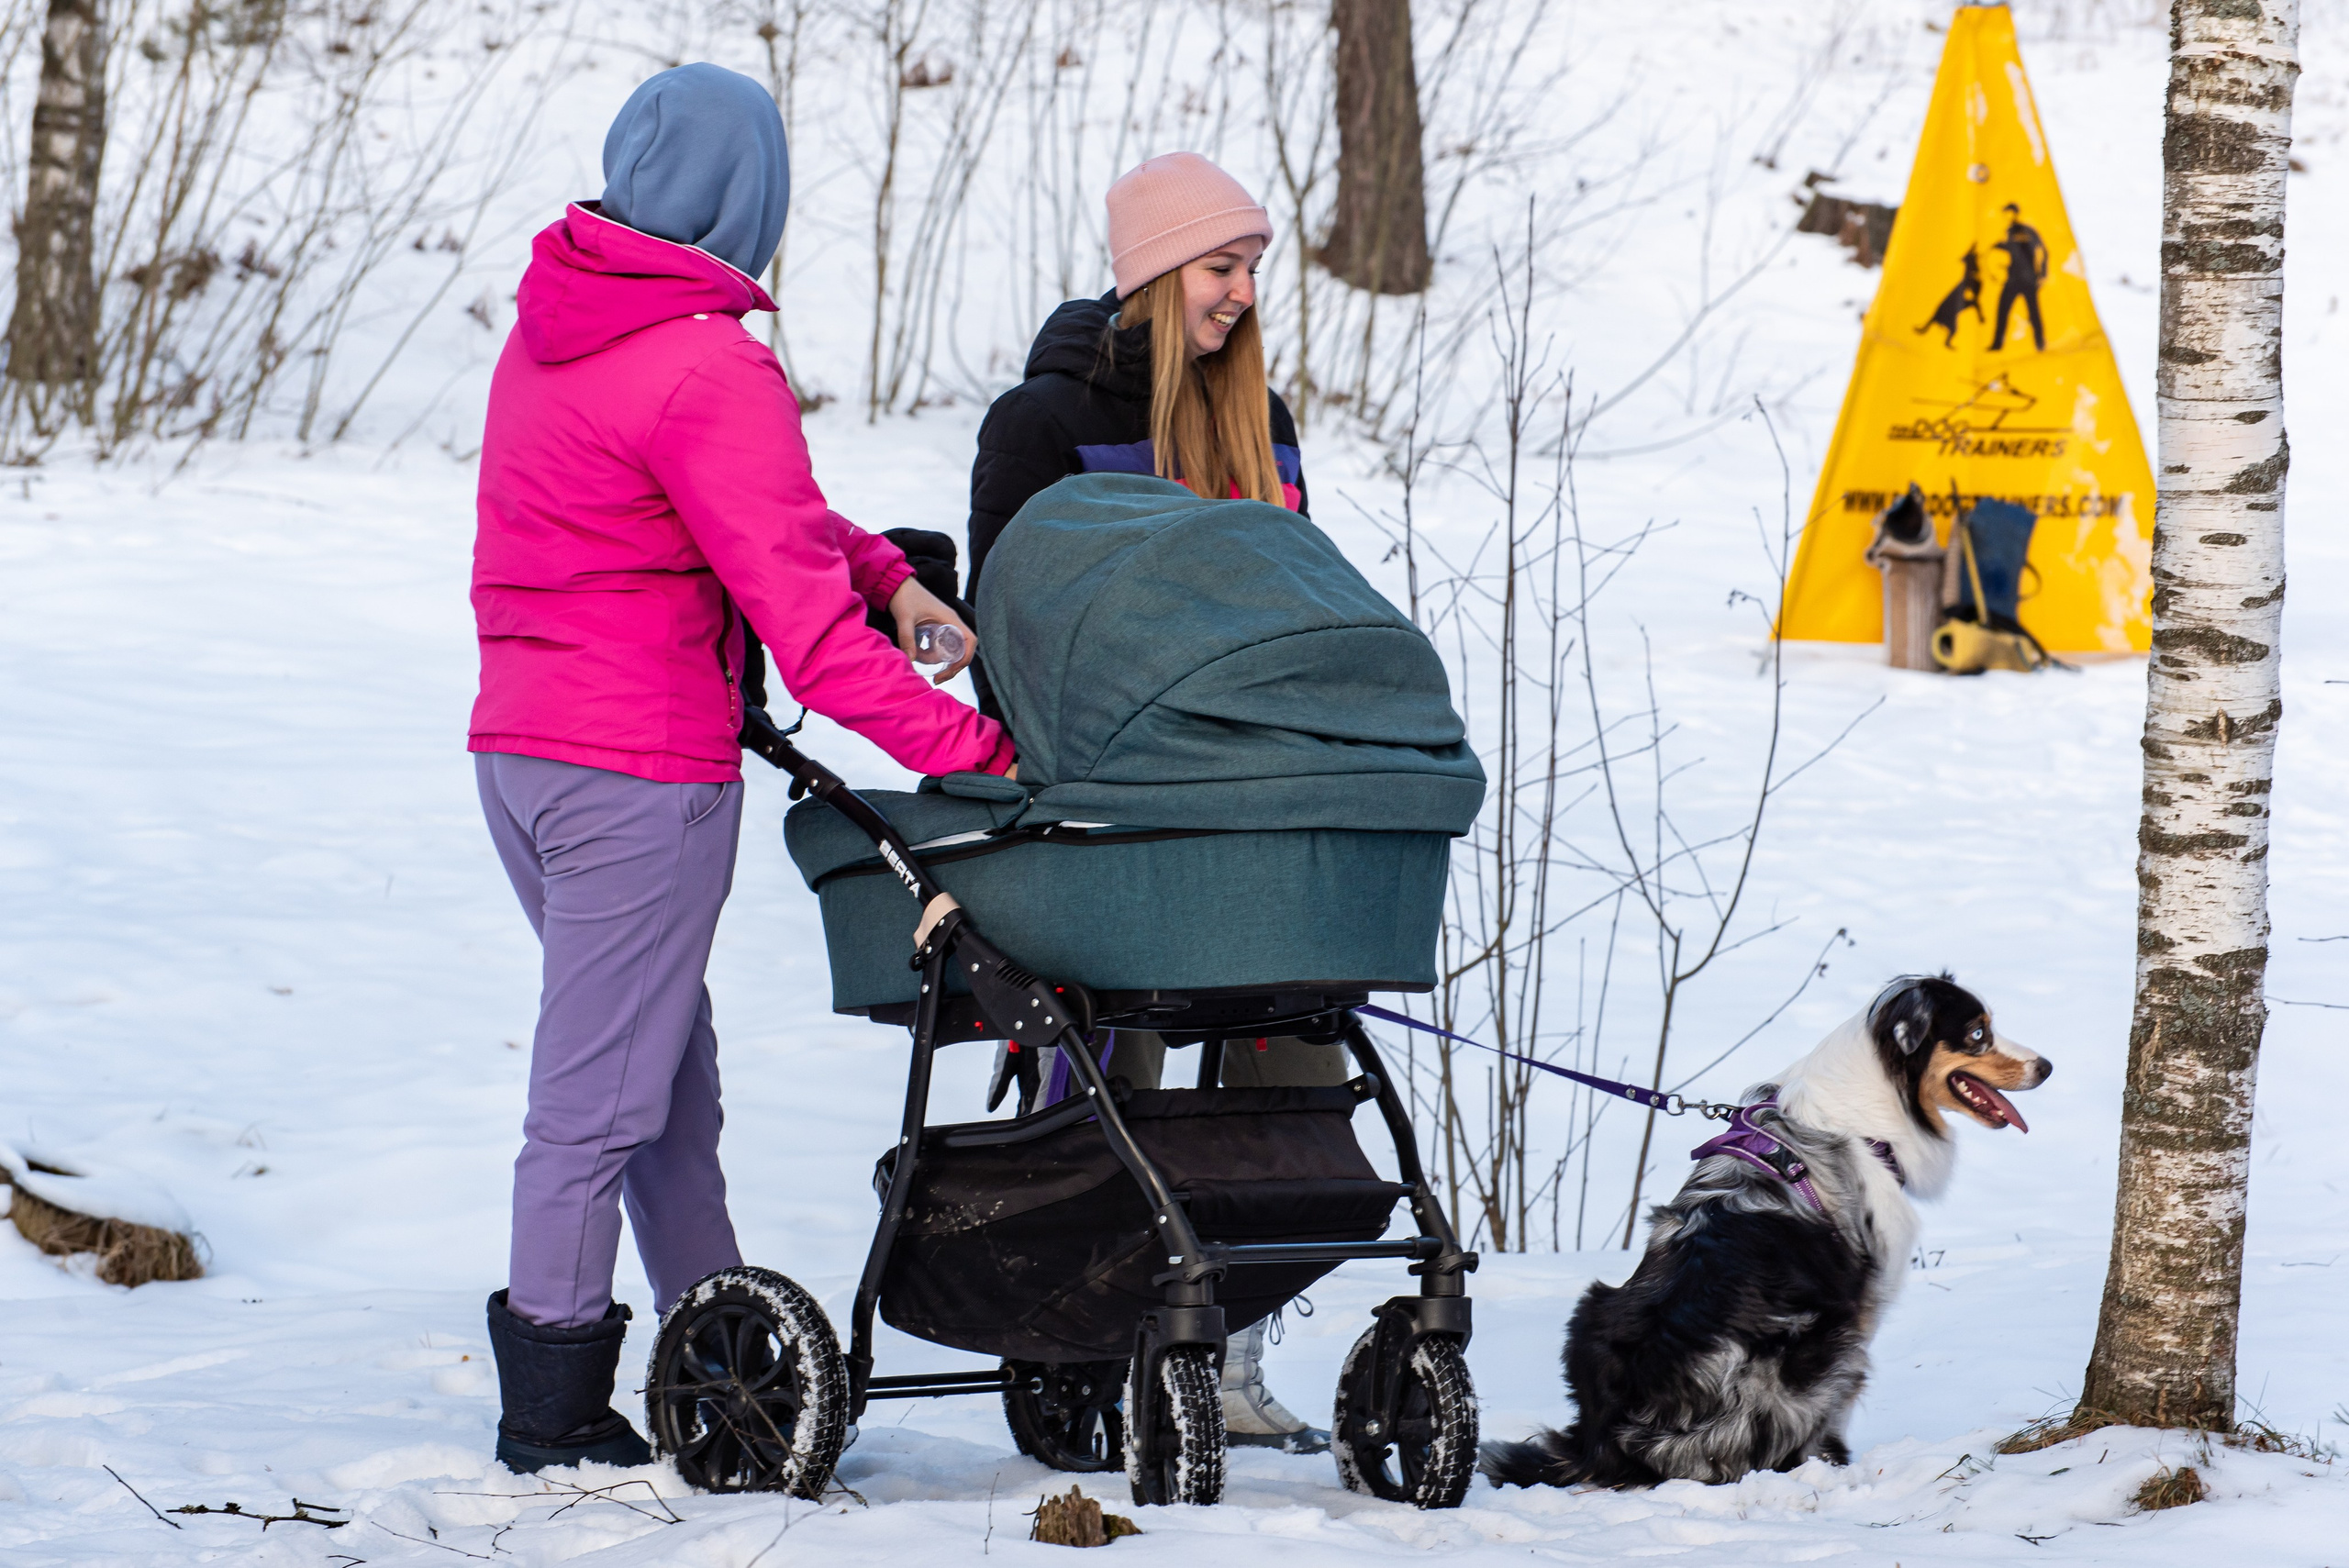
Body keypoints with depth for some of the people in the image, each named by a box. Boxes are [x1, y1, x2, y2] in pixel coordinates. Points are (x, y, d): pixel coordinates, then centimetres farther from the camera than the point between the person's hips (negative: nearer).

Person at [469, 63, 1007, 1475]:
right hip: (642, 774, -9)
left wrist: (880, 571, 3)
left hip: (520, 747, 9)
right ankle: (553, 1404, 7)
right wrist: (973, 748, -17)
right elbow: (798, 613, -20)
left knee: (674, 1086, 17)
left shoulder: (550, 326, 11)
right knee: (600, 1093, 0)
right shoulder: (710, 364, -17)